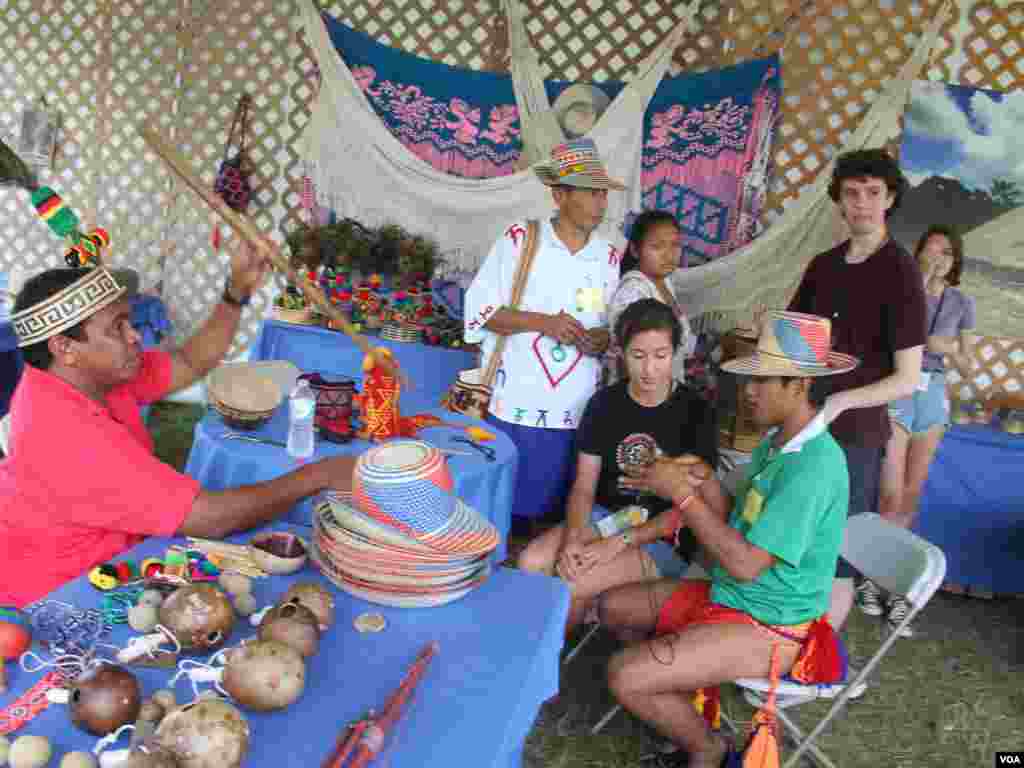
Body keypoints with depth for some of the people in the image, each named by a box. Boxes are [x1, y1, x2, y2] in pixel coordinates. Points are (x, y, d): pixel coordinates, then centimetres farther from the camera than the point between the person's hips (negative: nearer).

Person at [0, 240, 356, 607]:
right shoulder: (68, 437, -33)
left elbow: (190, 364, 3)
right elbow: (208, 518, -34)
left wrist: (239, 289, -11)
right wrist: (319, 475, -26)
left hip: (101, 559, 8)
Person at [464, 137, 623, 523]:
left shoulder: (608, 257, 6)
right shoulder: (519, 240, -4)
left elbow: (613, 329, 16)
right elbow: (479, 311, -6)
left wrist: (603, 340, -8)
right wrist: (542, 322, -17)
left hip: (574, 413, 3)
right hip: (512, 405, -3)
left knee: (550, 511, 12)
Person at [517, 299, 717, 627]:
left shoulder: (696, 413, -9)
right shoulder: (604, 403, 3)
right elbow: (584, 486, 2)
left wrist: (620, 542, -20)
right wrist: (571, 538, -18)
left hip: (664, 537, -4)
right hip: (605, 515, 4)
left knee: (571, 584, -25)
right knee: (532, 562, -21)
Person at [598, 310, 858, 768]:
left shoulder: (815, 464, -27)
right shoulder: (776, 441, 4)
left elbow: (746, 564, -28)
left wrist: (681, 493, -23)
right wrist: (706, 481, -11)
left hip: (768, 628, -10)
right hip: (729, 597, 10)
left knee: (626, 677, -19)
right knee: (613, 607, 12)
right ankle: (684, 700, 21)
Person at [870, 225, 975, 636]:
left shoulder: (961, 302, 10)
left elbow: (966, 363, 14)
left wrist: (951, 348, -7)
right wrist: (921, 277, -25)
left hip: (933, 393, 4)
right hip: (896, 390, -4)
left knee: (911, 496, 9)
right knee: (890, 496, -8)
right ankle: (870, 574, 11)